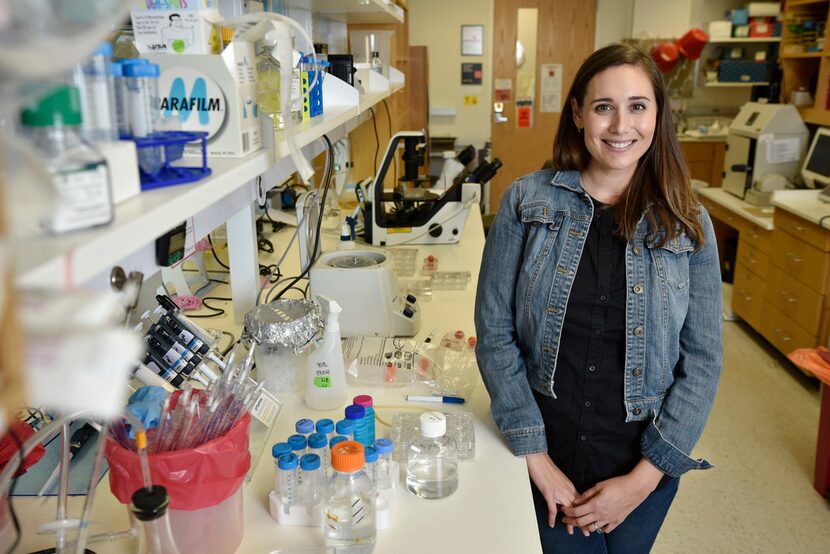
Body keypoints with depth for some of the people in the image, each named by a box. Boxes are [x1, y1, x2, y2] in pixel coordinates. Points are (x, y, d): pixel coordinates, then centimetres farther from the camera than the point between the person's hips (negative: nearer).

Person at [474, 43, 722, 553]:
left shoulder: (688, 224, -5)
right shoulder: (527, 202, -9)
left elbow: (703, 360, -4)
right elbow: (495, 332, -10)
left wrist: (645, 476, -9)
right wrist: (537, 459, -12)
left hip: (646, 458, 2)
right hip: (544, 450, -1)